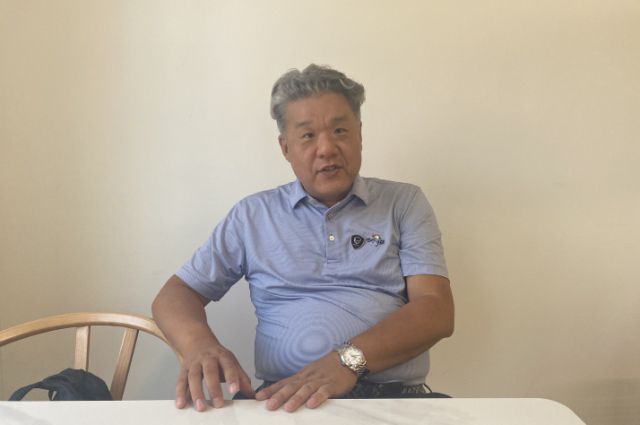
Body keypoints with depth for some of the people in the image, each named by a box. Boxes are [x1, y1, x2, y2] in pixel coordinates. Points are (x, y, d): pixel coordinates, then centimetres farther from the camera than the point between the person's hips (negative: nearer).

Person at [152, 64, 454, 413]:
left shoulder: (405, 203, 9)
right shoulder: (252, 214, 12)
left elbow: (436, 311, -2)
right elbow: (176, 294, 13)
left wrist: (349, 359, -20)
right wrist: (200, 344, -12)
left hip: (394, 396, 1)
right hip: (284, 401, 0)